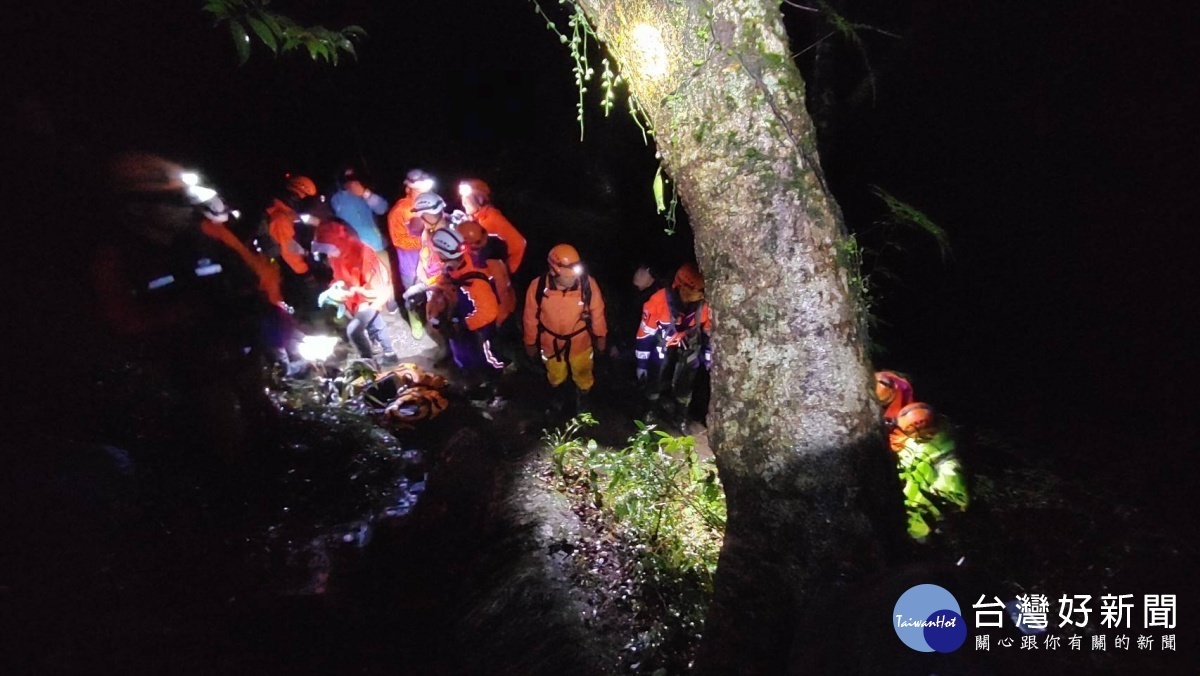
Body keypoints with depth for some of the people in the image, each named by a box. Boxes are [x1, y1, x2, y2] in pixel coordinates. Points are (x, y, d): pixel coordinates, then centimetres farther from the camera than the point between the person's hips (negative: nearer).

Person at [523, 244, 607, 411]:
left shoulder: (588, 283, -30)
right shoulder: (538, 286, -29)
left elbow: (597, 312, -11)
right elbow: (530, 317, -11)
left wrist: (601, 336, 3)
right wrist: (530, 343, 2)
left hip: (580, 341, 0)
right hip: (551, 343, 0)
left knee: (583, 374, 29)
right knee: (556, 375, 30)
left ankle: (583, 394, 62)